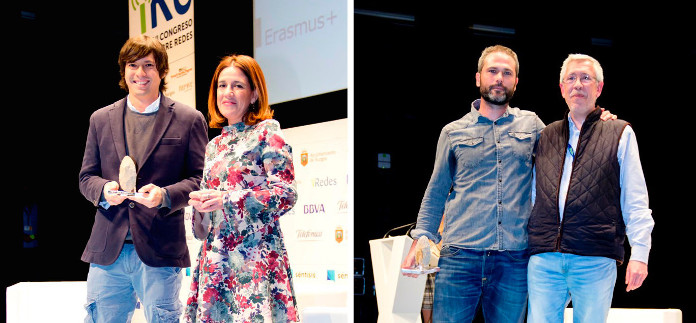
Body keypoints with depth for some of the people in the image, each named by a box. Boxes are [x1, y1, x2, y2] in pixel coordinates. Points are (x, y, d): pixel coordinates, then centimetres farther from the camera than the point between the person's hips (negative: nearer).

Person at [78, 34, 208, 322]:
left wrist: (165, 195, -17)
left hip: (160, 252, -3)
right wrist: (104, 190, -8)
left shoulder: (189, 120, 5)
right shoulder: (101, 120, 15)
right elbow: (86, 176, 16)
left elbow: (199, 179, 2)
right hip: (107, 251, 3)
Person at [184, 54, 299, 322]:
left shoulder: (266, 133, 0)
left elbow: (286, 193, -9)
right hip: (216, 256, 6)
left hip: (255, 253, -6)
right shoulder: (214, 146, 19)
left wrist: (227, 199, -16)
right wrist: (200, 203, 0)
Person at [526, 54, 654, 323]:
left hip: (596, 260, -2)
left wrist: (639, 253, -2)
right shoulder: (545, 137, 18)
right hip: (543, 259, 2)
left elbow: (635, 201, 6)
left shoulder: (619, 134, 11)